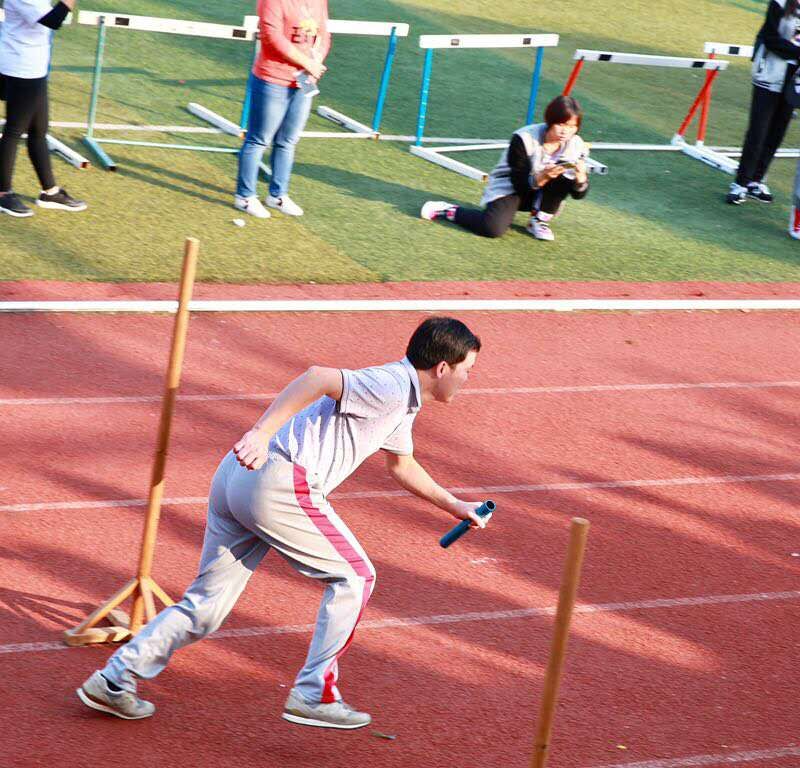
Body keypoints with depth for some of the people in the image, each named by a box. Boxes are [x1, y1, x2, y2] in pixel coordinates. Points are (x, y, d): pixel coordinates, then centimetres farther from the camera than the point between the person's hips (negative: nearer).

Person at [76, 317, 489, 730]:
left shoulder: (401, 401, 24)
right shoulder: (391, 386, -8)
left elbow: (402, 466, 43)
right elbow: (318, 377, -24)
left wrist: (454, 505, 48)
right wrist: (261, 432, -33)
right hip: (279, 483, -9)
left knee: (205, 607, 12)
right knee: (354, 577, 5)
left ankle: (115, 680, 11)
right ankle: (313, 696, 6)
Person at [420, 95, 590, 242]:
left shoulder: (576, 146, -13)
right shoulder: (524, 139, -24)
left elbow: (578, 194, -9)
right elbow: (519, 183, -22)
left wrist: (580, 176, -32)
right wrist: (542, 177, -42)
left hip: (536, 194, 4)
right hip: (509, 187, -4)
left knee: (562, 179, -29)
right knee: (493, 229, -32)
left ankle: (539, 221, -8)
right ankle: (449, 211, -6)